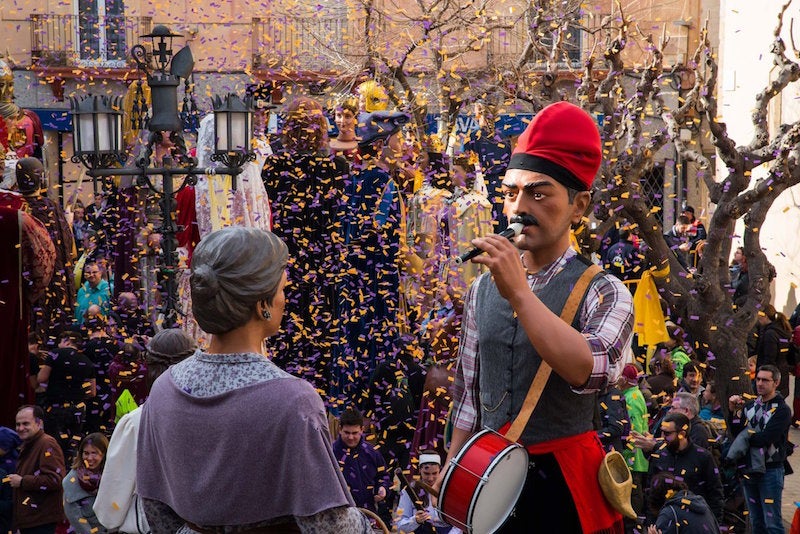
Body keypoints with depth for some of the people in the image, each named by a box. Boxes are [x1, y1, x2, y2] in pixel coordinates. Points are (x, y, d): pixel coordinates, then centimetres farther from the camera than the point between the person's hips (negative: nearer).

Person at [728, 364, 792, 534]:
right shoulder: (750, 406, 11)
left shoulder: (782, 410, -9)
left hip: (770, 471, -6)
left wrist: (746, 436, -5)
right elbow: (736, 432, 2)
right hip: (748, 469, 6)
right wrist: (733, 412, -11)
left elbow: (765, 438, -19)